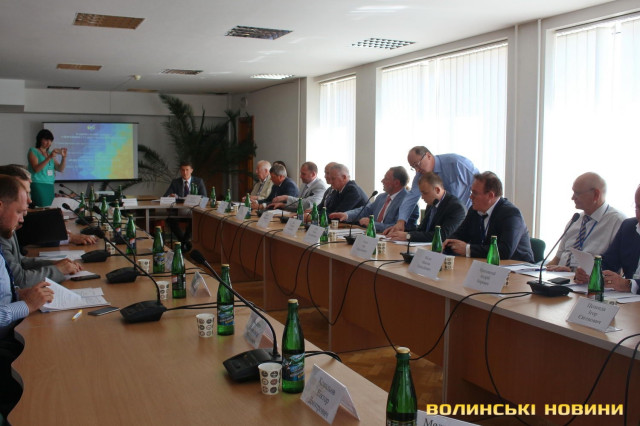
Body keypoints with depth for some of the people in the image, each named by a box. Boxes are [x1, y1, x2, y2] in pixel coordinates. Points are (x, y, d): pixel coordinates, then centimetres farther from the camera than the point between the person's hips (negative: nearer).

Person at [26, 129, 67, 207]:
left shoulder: (50, 153, 18)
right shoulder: (33, 151, 3)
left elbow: (60, 169, 11)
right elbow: (36, 169, -11)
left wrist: (63, 157, -5)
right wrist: (49, 157, -20)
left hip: (50, 186, 5)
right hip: (38, 186, -5)